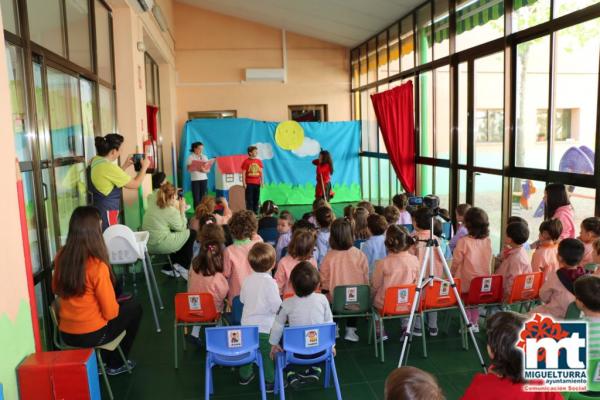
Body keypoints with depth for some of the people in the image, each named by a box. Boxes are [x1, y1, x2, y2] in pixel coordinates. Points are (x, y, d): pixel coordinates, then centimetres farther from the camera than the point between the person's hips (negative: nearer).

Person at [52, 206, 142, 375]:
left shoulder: (61, 257, -7)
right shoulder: (97, 266, -25)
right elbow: (110, 312, -17)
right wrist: (116, 306, 3)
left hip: (65, 334, 6)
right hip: (92, 335, -6)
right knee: (133, 307, 16)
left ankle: (103, 359, 32)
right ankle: (115, 364, 26)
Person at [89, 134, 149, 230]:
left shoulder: (95, 160, 5)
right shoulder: (108, 167, -22)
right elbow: (135, 184, -14)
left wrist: (125, 166, 19)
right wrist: (144, 167, 0)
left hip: (97, 208, 10)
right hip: (106, 211, -10)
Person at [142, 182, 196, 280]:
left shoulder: (153, 204, 3)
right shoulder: (172, 211, -18)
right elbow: (181, 228, -4)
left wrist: (177, 208, 14)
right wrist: (182, 210, 0)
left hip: (148, 244, 8)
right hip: (160, 245, -8)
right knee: (191, 233, 7)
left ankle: (170, 268, 26)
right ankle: (183, 267, 19)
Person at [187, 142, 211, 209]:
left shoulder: (204, 157, 10)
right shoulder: (190, 157, 1)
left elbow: (208, 169, 6)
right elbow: (189, 168, -8)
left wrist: (204, 170, -16)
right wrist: (198, 168, -21)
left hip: (204, 179, 3)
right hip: (195, 180, -3)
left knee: (204, 197, 0)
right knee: (196, 198, -4)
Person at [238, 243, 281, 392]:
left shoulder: (247, 280, -4)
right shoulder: (270, 282, -22)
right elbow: (277, 306, -20)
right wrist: (283, 304, 0)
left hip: (247, 323, 6)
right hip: (264, 327, -6)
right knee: (268, 355, 9)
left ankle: (245, 375, 38)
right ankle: (270, 382, 20)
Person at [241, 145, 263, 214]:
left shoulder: (259, 161, 7)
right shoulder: (246, 161, -5)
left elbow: (261, 172, 12)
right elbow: (243, 173, -6)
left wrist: (262, 181, 6)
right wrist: (244, 183, -10)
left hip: (257, 183, 4)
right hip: (249, 184, -4)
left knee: (256, 199, 9)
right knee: (249, 200, -2)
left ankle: (256, 213, 16)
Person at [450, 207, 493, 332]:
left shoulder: (464, 241, -20)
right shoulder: (488, 241, -7)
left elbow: (456, 262, -11)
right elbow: (489, 261, 6)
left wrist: (451, 275, 4)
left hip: (466, 281, -4)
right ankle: (475, 324, 30)